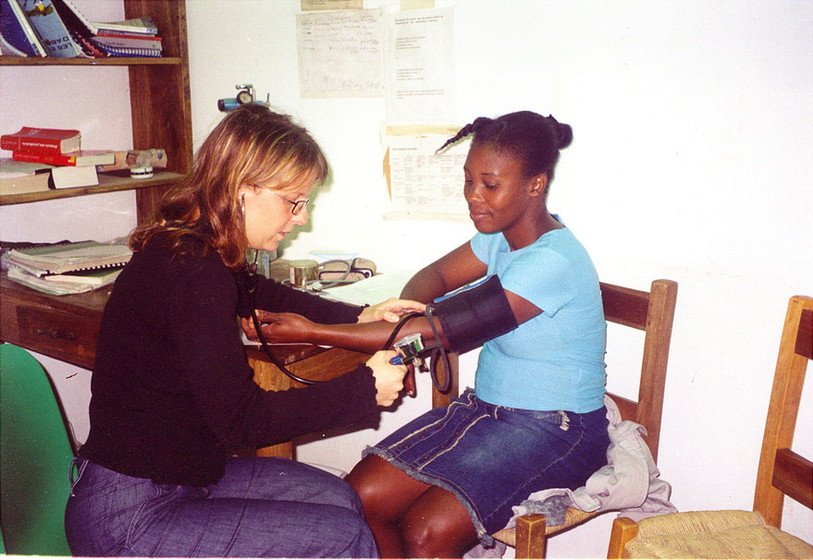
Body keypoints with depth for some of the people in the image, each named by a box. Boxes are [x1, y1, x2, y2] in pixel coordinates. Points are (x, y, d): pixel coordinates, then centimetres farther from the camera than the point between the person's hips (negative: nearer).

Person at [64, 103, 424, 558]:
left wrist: (359, 316, 8)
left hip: (179, 475, 10)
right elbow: (241, 419, -25)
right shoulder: (192, 273, -26)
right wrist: (364, 389, -18)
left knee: (337, 498, 11)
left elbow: (261, 295, 22)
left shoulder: (186, 250, 4)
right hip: (128, 519, -10)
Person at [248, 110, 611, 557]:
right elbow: (435, 274, 16)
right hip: (485, 409, 8)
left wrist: (311, 332, -23)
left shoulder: (552, 261, -25)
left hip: (556, 431, -8)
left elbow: (439, 332, -25)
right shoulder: (502, 233, 3)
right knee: (360, 498, -8)